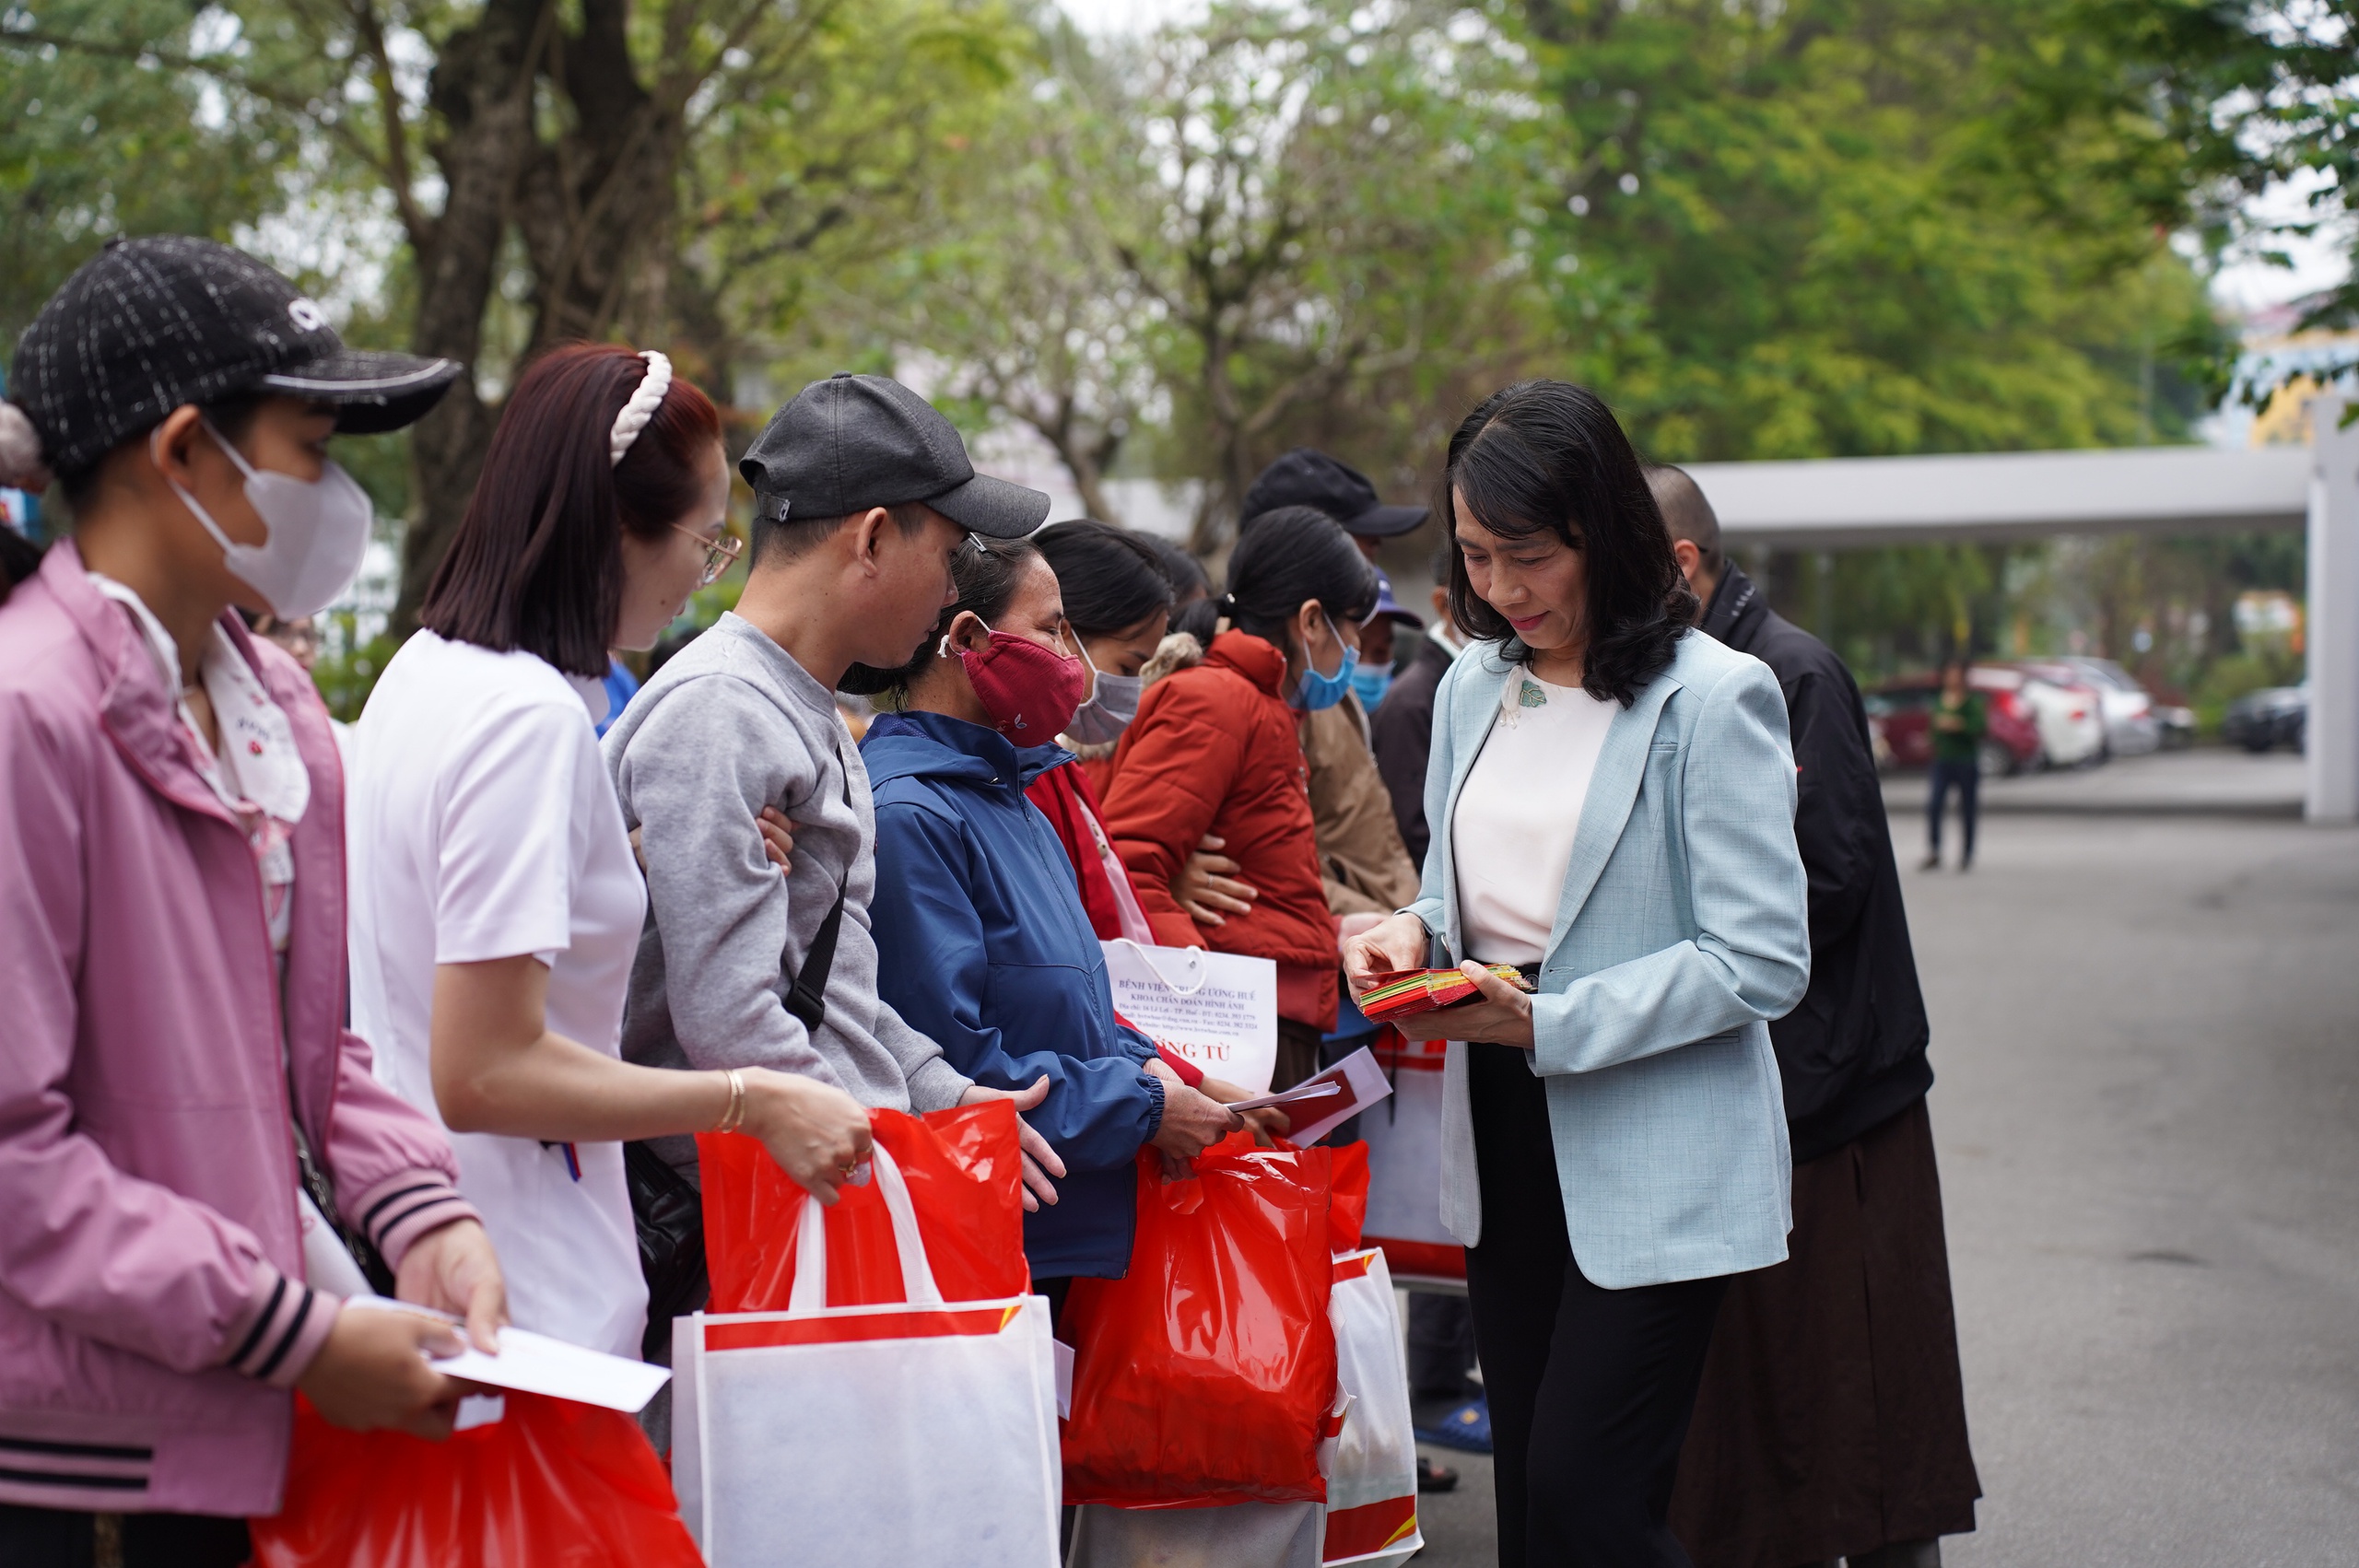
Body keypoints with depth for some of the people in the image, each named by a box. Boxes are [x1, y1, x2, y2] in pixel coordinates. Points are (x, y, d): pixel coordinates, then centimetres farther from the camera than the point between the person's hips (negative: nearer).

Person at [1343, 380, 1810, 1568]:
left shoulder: (1714, 697, -12)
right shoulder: (1473, 687, 10)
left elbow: (1762, 961, -15)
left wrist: (1543, 1024, -20)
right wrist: (1412, 936, -3)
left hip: (1655, 1166, -7)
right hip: (1505, 1152, 7)